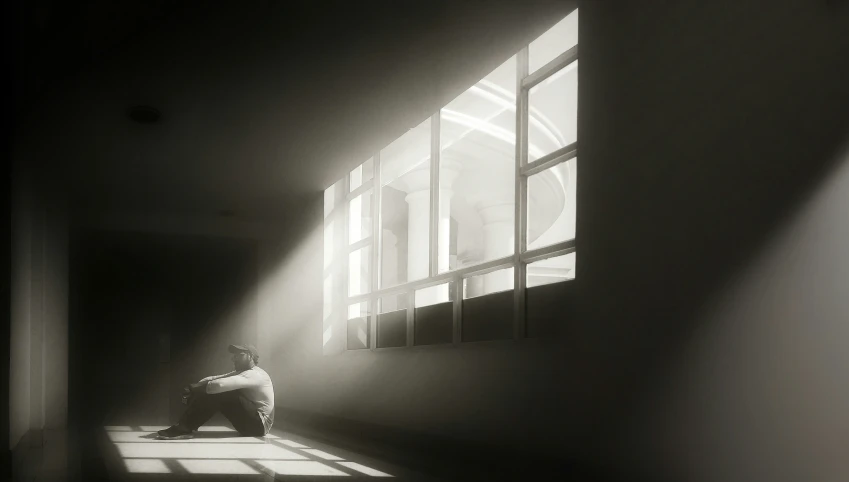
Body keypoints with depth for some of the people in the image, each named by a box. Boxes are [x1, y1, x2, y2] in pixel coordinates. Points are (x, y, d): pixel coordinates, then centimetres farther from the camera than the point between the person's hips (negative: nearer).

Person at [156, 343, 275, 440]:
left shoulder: (255, 374, -18)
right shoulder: (241, 373, 16)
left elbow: (219, 384, -30)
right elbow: (214, 379, 5)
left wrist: (194, 389, -16)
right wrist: (195, 386, -14)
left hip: (258, 424, -10)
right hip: (249, 420, 10)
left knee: (218, 394, -23)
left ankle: (185, 428, -21)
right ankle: (186, 425, -9)